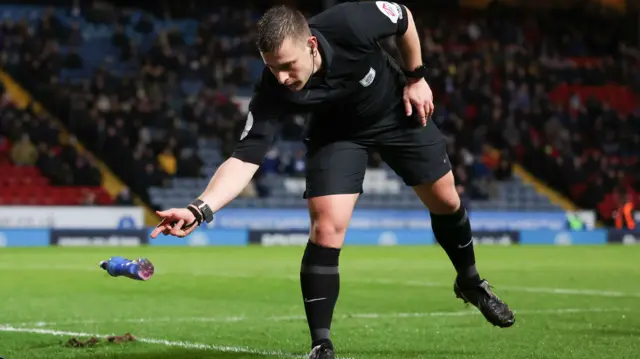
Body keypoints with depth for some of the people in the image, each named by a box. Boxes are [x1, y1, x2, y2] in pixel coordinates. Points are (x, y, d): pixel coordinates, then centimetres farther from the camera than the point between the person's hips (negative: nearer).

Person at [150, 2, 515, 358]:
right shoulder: (273, 93, -37)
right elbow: (244, 159, -40)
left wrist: (416, 77, -11)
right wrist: (200, 209, -55)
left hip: (398, 109, 1)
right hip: (336, 133, -1)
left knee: (445, 199, 11)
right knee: (327, 227, -19)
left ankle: (470, 281, 42)